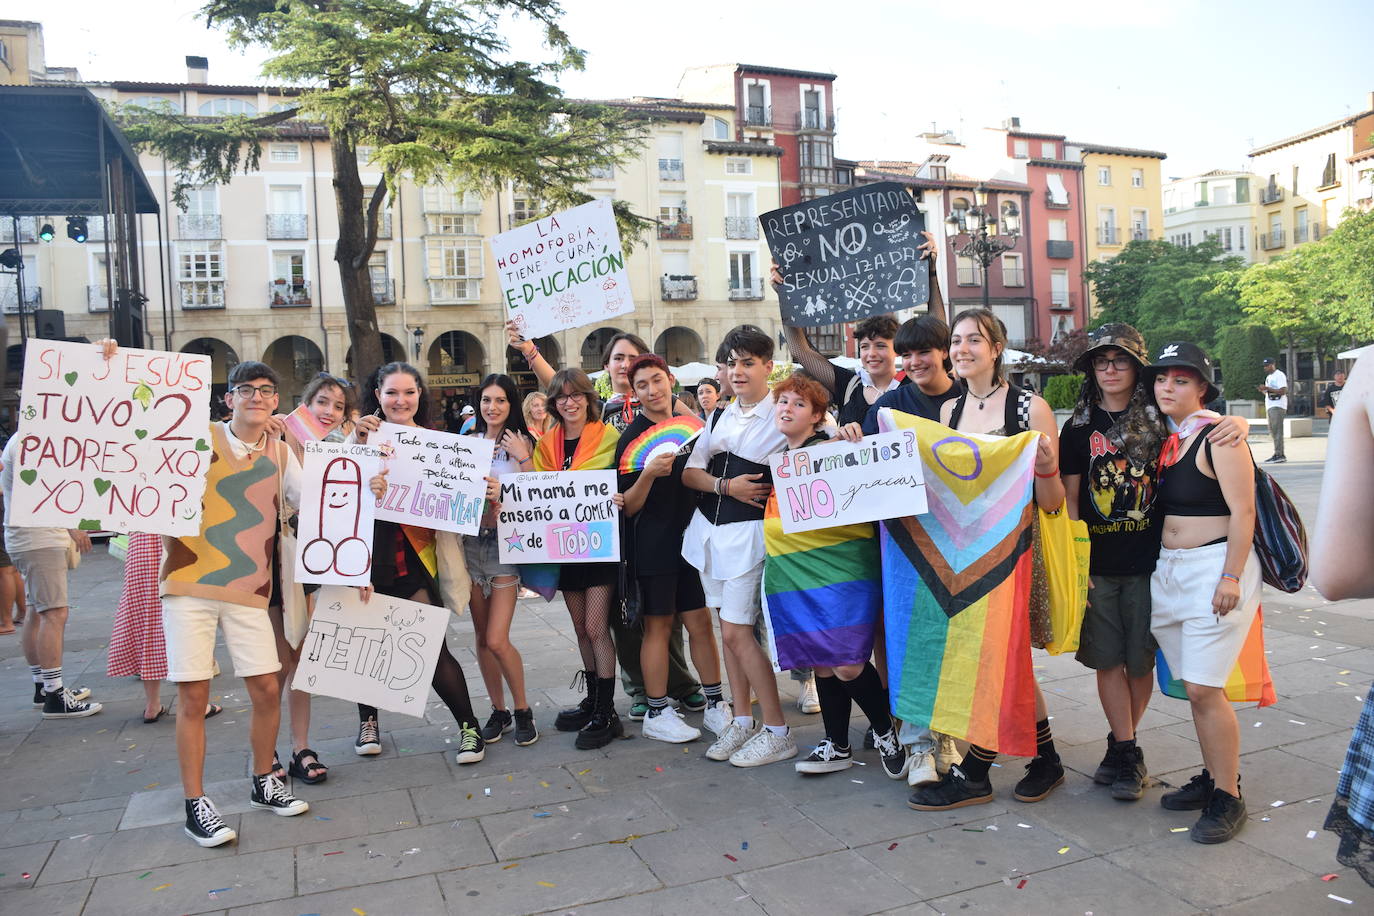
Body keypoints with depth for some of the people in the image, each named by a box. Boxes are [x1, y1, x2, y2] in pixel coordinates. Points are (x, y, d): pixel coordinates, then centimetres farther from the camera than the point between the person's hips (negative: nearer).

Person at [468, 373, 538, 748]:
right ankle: (499, 711, 24)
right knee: (482, 637, 9)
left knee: (497, 640, -9)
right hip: (472, 540, 4)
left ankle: (522, 711, 11)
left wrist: (523, 459, -17)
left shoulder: (521, 443, -2)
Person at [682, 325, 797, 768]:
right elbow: (690, 473, 6)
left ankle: (778, 732, 4)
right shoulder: (721, 417, 12)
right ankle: (741, 721, 23)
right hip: (710, 529, 7)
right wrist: (727, 486, -9)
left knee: (737, 631, -8)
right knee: (728, 627, 11)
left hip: (748, 532, -7)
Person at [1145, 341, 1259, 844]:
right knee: (1194, 685, 12)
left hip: (1216, 566, -7)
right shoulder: (1164, 438, 12)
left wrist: (1231, 577, -20)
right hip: (1169, 569, 7)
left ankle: (1228, 798, 4)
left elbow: (1242, 511, -15)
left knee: (1204, 687, -8)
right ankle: (1212, 777, 26)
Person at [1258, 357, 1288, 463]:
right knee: (1272, 431, 9)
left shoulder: (1279, 375, -8)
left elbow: (1283, 391, -17)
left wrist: (1267, 388, -20)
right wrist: (1262, 391, 5)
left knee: (1277, 430, -13)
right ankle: (1277, 454, 13)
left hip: (1278, 406, -10)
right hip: (1270, 406, 10)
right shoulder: (1268, 377, 21)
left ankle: (1279, 455, -15)